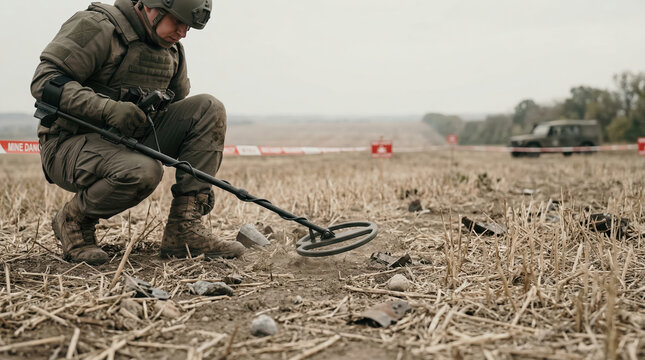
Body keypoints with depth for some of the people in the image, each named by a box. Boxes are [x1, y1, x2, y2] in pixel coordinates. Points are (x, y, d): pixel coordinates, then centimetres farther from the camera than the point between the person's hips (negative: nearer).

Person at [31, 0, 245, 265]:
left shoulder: (171, 49, 11)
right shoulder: (97, 27, -12)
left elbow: (177, 102, 25)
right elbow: (45, 81, -19)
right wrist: (107, 108, -32)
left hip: (130, 140, 7)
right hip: (71, 143, -7)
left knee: (209, 109, -9)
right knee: (142, 172, -38)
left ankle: (185, 229, -14)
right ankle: (73, 221, -5)